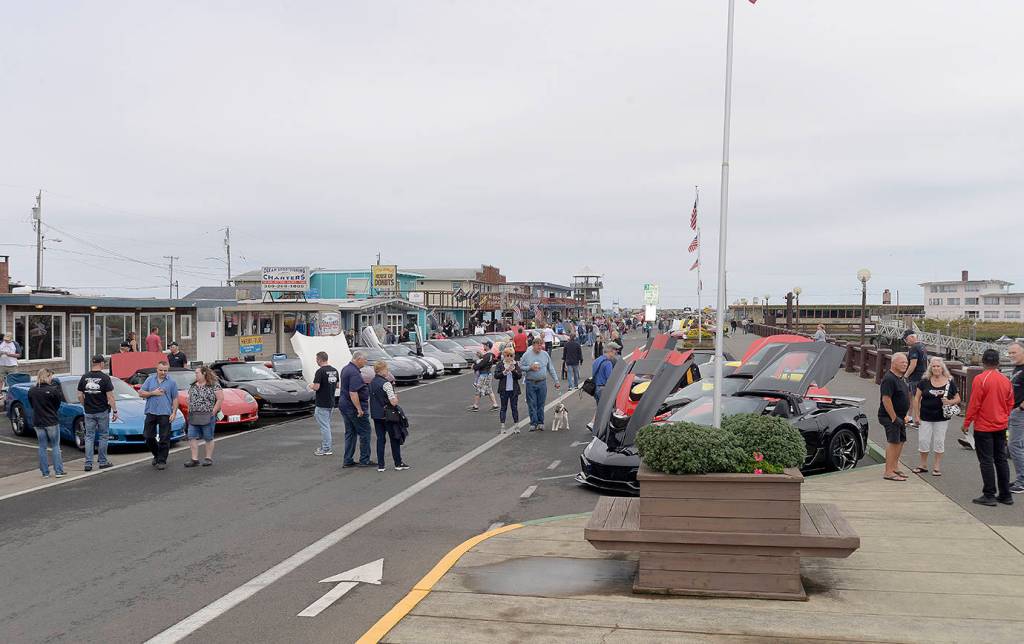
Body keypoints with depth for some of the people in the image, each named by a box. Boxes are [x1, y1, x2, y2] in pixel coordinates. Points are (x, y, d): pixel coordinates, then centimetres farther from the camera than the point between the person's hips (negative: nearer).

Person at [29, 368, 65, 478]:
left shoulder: (31, 391, -3)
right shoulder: (53, 390, -16)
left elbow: (32, 405, 7)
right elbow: (58, 404, -4)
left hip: (38, 423, 4)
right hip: (51, 422, -4)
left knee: (42, 447, 11)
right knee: (55, 446, 6)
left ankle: (45, 472, 12)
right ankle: (58, 471, 3)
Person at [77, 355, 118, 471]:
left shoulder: (84, 377, 1)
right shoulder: (105, 378, -11)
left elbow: (80, 395, 5)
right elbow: (110, 397, -12)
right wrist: (115, 411, -5)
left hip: (89, 412, 3)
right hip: (102, 412, -3)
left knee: (89, 437, 7)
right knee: (103, 437, 7)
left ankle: (88, 463, 2)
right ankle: (103, 462, 12)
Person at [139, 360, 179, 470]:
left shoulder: (171, 382, 4)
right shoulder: (150, 379, 8)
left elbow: (175, 399, 4)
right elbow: (141, 393, 6)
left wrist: (174, 413, -5)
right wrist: (153, 393, -9)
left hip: (165, 414, -2)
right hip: (151, 412, 2)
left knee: (164, 439, -2)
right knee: (148, 436, 6)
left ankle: (162, 461, 5)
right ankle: (156, 455, 27)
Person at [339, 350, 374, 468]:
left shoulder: (346, 369, 11)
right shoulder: (354, 373, -21)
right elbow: (353, 393, -27)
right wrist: (359, 409, -26)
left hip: (344, 404, 10)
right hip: (354, 407, -10)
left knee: (350, 433, 13)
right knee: (364, 432, 0)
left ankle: (347, 461, 14)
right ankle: (364, 460, 5)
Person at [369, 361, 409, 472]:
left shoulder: (371, 383, 6)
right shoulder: (386, 383, -18)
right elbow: (393, 402, -23)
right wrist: (396, 397, -1)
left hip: (375, 415, 6)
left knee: (380, 439, 10)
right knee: (394, 438, 7)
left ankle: (380, 465, 8)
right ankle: (398, 463, 15)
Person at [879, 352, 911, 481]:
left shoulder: (900, 378, 14)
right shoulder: (889, 379, -19)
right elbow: (886, 399, -24)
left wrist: (904, 416, 20)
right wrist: (894, 418, -23)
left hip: (899, 416, 10)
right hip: (890, 417, -10)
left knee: (900, 441, 14)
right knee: (893, 442, -11)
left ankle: (894, 468, 24)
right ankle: (888, 472, -9)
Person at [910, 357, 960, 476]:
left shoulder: (950, 382, -1)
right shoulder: (924, 381, -1)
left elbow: (958, 399, 6)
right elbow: (917, 398, 2)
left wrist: (950, 402, -16)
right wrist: (916, 415, -2)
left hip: (941, 418, -1)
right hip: (925, 417, 1)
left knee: (939, 441, 7)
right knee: (923, 440, 4)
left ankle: (937, 467, 18)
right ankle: (923, 465, 20)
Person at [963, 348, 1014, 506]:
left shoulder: (980, 379, -16)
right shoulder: (1006, 380, 3)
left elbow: (974, 404, -15)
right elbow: (1010, 404, 10)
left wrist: (967, 422, -6)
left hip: (983, 428, -6)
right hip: (1001, 427, 6)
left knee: (986, 461, -1)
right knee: (1001, 460, 13)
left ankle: (989, 496, 1)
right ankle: (1005, 495, 17)